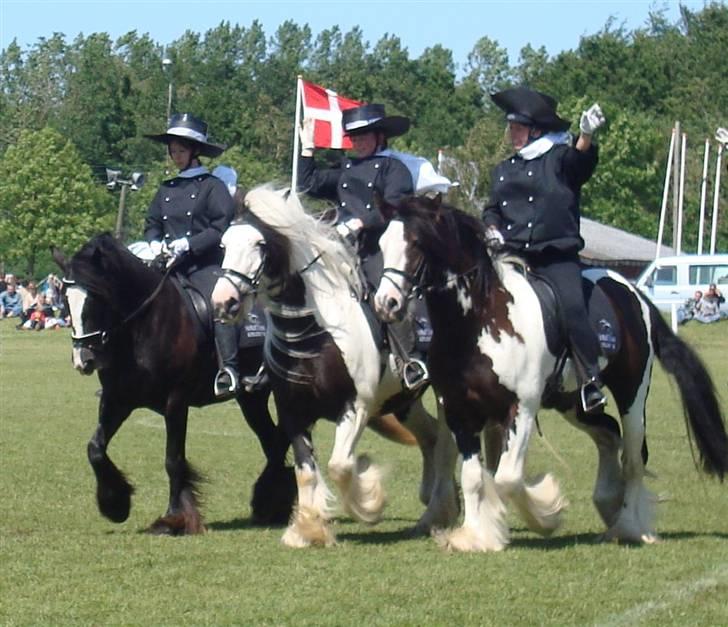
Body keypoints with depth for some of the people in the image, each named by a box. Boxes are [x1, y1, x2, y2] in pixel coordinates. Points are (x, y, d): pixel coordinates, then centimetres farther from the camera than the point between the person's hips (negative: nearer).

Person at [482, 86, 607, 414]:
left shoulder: (559, 159, 5)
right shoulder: (503, 171, 21)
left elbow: (581, 159, -16)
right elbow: (491, 209, 25)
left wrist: (586, 136, -37)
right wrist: (492, 228, 2)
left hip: (556, 255, -5)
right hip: (512, 255, 5)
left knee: (571, 308, -23)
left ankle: (591, 384, -20)